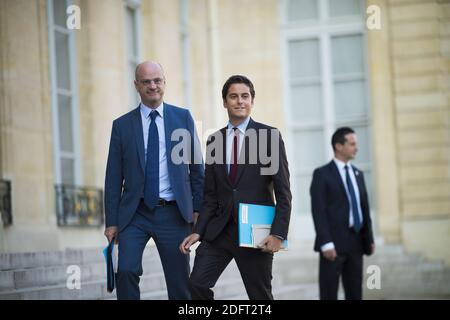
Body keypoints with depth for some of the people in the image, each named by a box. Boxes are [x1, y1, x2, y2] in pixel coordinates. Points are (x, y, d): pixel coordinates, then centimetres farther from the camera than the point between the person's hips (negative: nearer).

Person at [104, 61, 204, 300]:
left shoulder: (183, 117, 5)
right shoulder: (122, 125, 4)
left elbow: (196, 166, 8)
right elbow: (114, 177, 4)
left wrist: (198, 208, 3)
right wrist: (111, 221, 1)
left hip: (173, 214, 0)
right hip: (134, 213, 0)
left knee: (179, 282, 5)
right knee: (126, 271, -18)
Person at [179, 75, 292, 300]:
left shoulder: (269, 136, -2)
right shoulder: (214, 140, 11)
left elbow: (283, 192, -5)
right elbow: (210, 195, 13)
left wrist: (278, 233, -15)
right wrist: (198, 232, 2)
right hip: (219, 230, 4)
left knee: (260, 295, 4)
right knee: (197, 284, -11)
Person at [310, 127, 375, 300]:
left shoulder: (358, 174, 17)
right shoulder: (322, 174, -3)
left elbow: (364, 208, 17)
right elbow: (318, 211, -10)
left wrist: (369, 239, 9)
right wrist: (326, 243, -18)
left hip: (356, 242, 6)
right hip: (334, 242, -6)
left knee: (355, 294, 7)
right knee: (329, 293, -3)